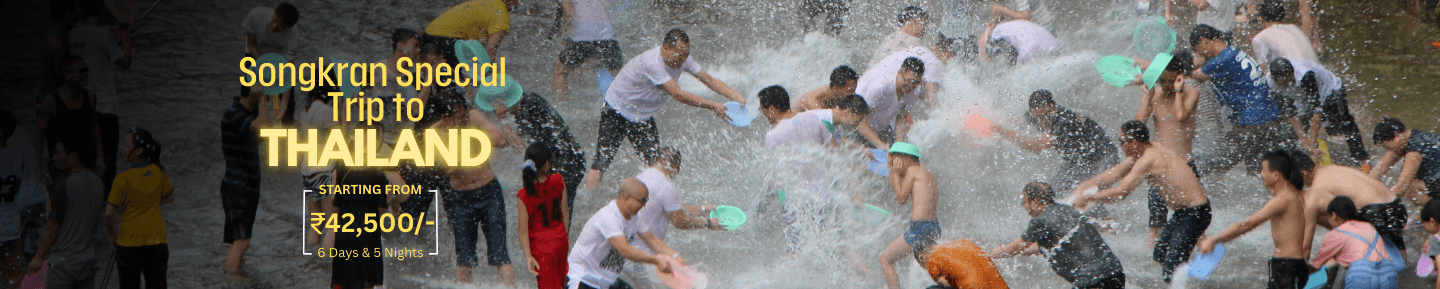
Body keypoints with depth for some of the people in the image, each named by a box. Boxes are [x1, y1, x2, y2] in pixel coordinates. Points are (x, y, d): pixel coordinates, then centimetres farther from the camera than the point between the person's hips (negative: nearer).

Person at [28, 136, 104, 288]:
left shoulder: (64, 186, -17)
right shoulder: (97, 183, 5)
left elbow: (53, 226, -14)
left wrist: (38, 258, -5)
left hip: (62, 262, -7)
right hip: (88, 261, 7)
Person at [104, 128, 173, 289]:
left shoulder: (124, 179, -17)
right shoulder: (159, 172, -3)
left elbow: (109, 214, -18)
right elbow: (170, 197, 14)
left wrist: (113, 235, -2)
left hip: (129, 241, -4)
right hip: (156, 239, 4)